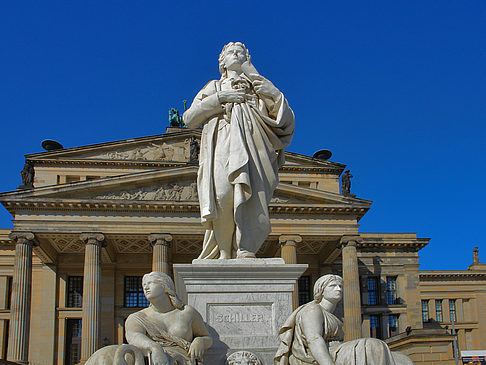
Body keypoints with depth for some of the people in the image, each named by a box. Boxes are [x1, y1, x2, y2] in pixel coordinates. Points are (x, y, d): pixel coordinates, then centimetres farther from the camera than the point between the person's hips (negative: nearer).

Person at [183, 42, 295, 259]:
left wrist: (256, 79, 9)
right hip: (221, 143, 0)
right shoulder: (214, 87, 31)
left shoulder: (258, 88, 31)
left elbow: (283, 115, 13)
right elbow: (189, 118, 16)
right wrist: (220, 98, 5)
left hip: (250, 145, 1)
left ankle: (245, 250, -29)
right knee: (222, 192, -25)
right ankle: (224, 252, -21)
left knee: (252, 194, -24)